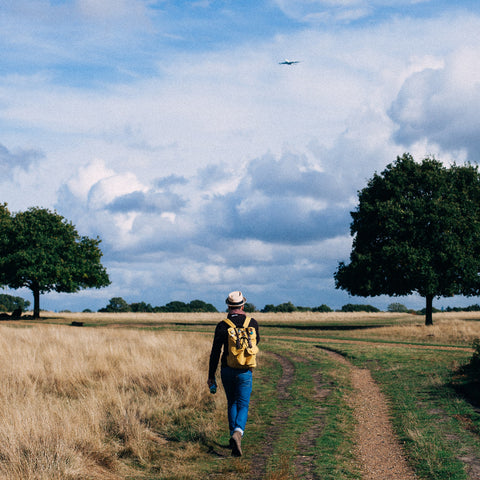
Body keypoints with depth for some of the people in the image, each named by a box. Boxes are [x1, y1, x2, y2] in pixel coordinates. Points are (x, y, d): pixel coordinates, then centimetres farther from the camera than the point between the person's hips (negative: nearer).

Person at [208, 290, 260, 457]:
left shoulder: (222, 326, -7)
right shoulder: (252, 323, -3)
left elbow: (215, 352, -6)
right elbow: (257, 340, 19)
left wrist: (211, 376, 2)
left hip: (227, 370, 1)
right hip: (244, 371, -1)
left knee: (232, 404, 19)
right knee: (243, 406, 2)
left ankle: (234, 436, 21)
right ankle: (238, 432, -24)